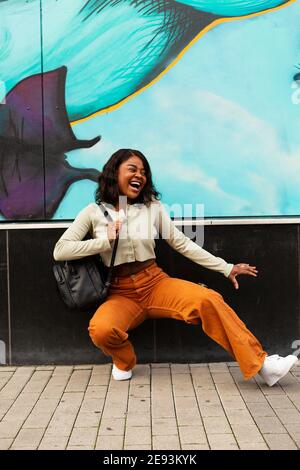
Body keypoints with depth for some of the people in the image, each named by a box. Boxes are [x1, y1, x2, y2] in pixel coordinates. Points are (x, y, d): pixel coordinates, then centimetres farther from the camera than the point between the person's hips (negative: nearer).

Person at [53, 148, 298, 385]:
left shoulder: (153, 206, 6)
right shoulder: (94, 212, 1)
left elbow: (182, 243, 7)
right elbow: (60, 251, -4)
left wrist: (226, 268, 3)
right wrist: (105, 241, -14)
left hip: (157, 283, 2)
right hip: (121, 294, -1)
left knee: (209, 300, -25)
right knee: (101, 330, -34)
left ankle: (260, 365, -18)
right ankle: (124, 361, 2)